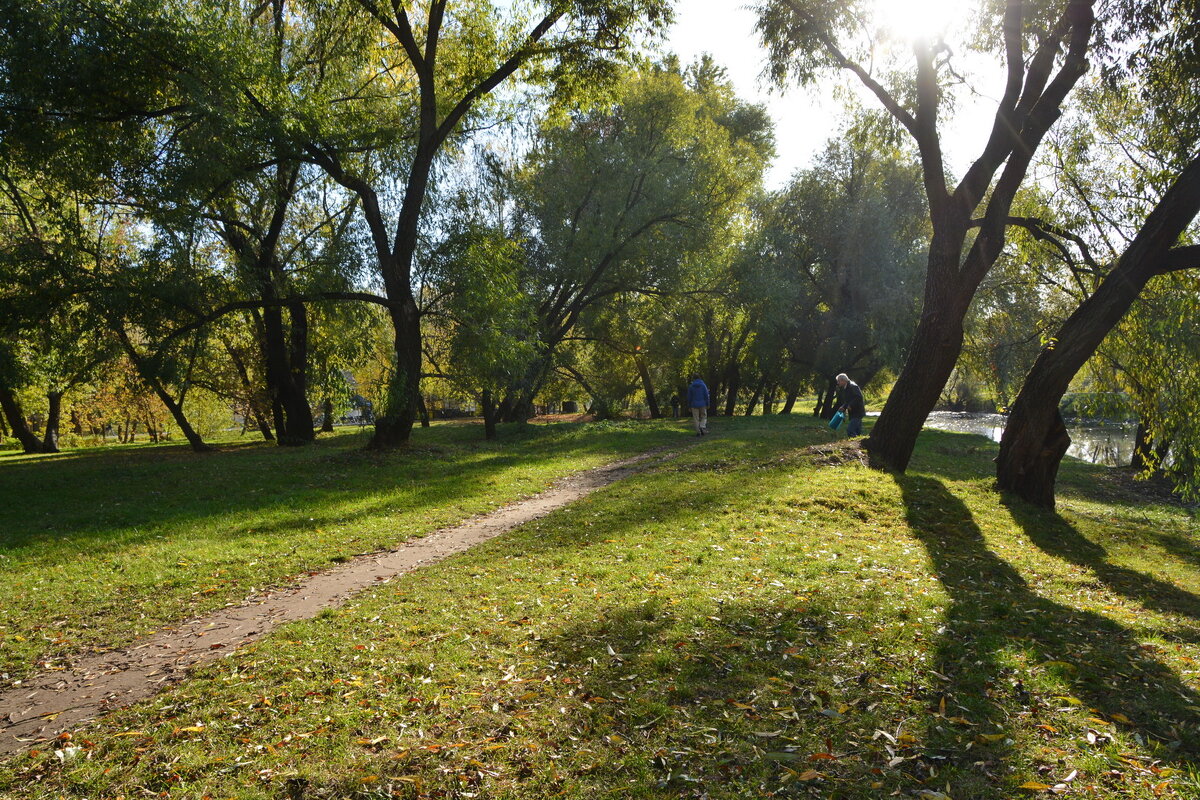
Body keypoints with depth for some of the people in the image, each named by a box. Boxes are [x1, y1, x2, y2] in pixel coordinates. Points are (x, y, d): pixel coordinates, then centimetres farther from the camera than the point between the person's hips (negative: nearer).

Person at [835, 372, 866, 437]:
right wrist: (843, 407, 4)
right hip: (852, 413, 10)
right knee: (857, 431, 13)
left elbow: (859, 398, -24)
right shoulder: (843, 389, 13)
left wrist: (850, 405, -24)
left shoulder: (853, 386, -15)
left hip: (857, 412, -10)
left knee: (850, 430, -17)